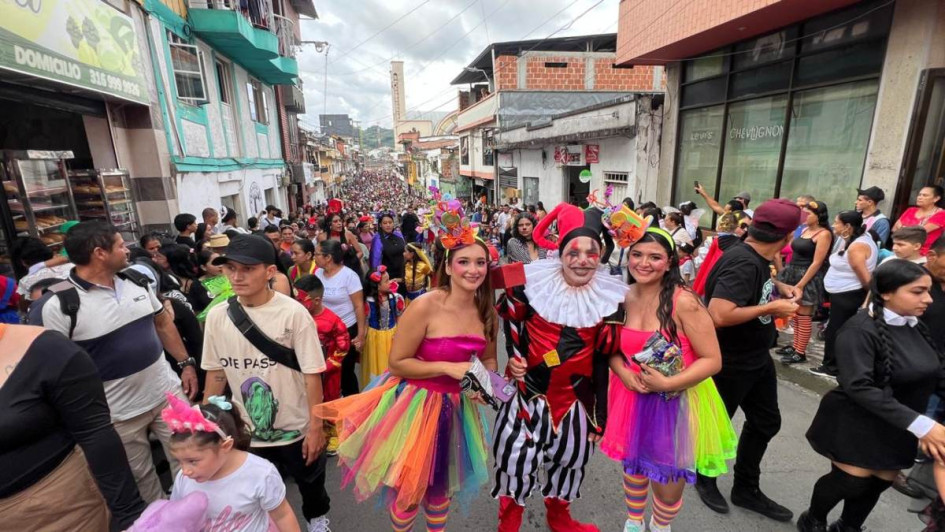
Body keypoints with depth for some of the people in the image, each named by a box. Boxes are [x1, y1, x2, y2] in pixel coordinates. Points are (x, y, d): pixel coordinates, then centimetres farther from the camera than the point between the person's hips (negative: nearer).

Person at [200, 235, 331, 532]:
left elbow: (312, 374, -16)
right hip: (246, 430, 3)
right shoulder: (217, 316, -8)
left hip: (296, 427, -2)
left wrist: (316, 427, -14)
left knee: (309, 480, 22)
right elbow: (216, 373, 3)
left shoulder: (293, 313, -21)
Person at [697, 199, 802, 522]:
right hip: (729, 363, -9)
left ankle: (746, 490, 39)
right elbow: (719, 315, -40)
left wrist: (779, 287, 5)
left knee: (766, 423, 20)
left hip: (757, 358, 10)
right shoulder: (743, 263, -29)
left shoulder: (758, 258, 0)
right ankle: (705, 480, 39)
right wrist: (771, 307, -26)